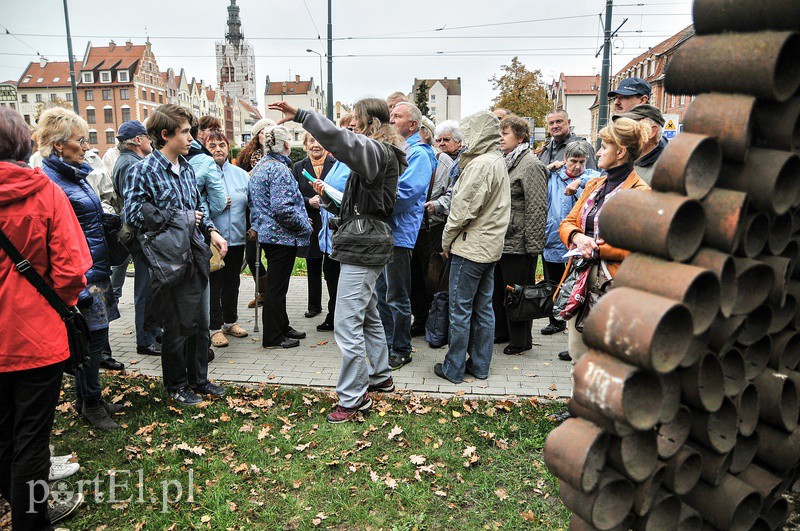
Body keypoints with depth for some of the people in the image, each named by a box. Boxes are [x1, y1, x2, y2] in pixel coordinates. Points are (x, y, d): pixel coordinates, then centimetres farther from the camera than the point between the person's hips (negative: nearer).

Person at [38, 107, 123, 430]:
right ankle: (91, 403, 19)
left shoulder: (74, 174, 12)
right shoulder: (49, 181, -16)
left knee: (94, 337, 17)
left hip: (97, 268, 9)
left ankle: (87, 398, 32)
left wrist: (116, 221, 6)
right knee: (92, 337, 1)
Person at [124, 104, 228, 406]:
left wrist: (211, 230, 4)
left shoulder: (187, 169, 12)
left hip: (197, 256, 7)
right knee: (178, 326, 5)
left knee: (200, 323, 15)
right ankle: (176, 385, 25)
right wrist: (183, 219, -15)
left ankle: (198, 378, 32)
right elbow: (135, 214, -19)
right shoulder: (143, 171, -10)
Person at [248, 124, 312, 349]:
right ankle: (272, 337, 9)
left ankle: (282, 326, 31)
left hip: (266, 233, 10)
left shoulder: (258, 167, 13)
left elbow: (253, 202, 19)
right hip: (282, 236, -10)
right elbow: (282, 208, -25)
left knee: (276, 283, 18)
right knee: (277, 286, -1)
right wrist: (303, 224, -12)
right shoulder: (279, 169, -18)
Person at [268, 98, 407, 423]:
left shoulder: (376, 151, -13)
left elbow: (337, 139, -32)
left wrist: (300, 115, -27)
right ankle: (380, 377, 36)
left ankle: (353, 399, 1)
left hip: (363, 248, -11)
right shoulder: (381, 155, 18)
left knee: (347, 326, -8)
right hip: (369, 244, 11)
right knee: (368, 316, 21)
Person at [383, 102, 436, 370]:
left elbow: (405, 192, -21)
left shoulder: (418, 154, -9)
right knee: (382, 293, 16)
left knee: (397, 298, 1)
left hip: (398, 233, -8)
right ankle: (386, 343, 30)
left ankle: (401, 350, 15)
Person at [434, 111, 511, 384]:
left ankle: (454, 368, 10)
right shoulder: (498, 161, 13)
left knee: (460, 309, 0)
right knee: (483, 308, 14)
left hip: (470, 246, -10)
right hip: (491, 246, 10)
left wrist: (447, 241, -6)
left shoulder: (480, 164, -17)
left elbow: (463, 208, -18)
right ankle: (480, 365, 23)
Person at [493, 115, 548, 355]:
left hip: (518, 244, -9)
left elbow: (537, 208, -16)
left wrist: (533, 246, -19)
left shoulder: (531, 165, -11)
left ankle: (521, 340, 17)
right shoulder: (505, 163, 16)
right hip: (500, 241, 9)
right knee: (498, 290, 17)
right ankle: (501, 332, 33)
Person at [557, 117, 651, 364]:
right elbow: (568, 223, 13)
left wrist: (598, 249, -16)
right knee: (578, 354, 17)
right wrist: (577, 237, -9)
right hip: (580, 281, 8)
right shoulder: (594, 185, 15)